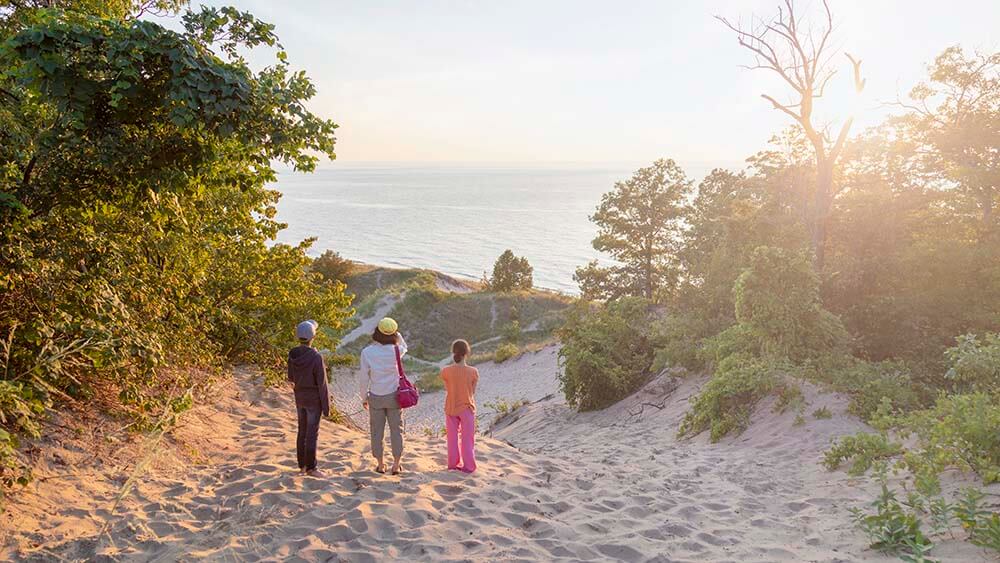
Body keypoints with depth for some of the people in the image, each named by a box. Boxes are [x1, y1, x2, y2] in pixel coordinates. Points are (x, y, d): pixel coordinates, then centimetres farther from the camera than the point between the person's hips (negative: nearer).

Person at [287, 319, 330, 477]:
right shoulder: (316, 357, -23)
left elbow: (291, 378, 9)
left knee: (302, 432, 15)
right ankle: (311, 468, 10)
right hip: (314, 400, -6)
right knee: (312, 434, 3)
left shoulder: (292, 355, -4)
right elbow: (322, 384, -18)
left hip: (300, 398, 6)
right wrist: (326, 406, -10)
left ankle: (302, 466, 21)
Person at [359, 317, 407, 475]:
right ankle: (396, 464, 14)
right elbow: (404, 347, 15)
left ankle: (380, 464, 19)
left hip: (376, 397, 0)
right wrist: (396, 333, 0)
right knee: (396, 430, 11)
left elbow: (363, 378, -7)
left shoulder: (367, 352, -13)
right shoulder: (396, 350, -13)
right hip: (394, 396, 0)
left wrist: (364, 397, 6)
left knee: (377, 431, 13)